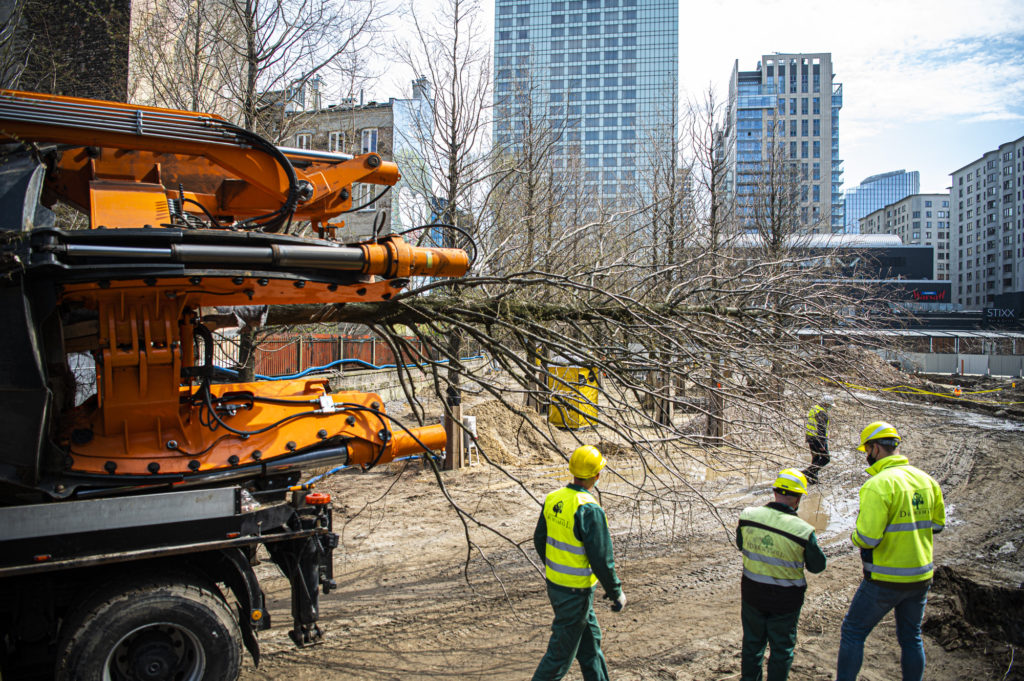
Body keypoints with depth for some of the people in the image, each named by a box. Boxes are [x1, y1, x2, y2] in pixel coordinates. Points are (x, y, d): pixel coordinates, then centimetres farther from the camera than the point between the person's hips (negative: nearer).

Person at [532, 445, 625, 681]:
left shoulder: (552, 499, -2)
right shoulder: (589, 510, -25)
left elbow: (539, 540, 10)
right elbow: (601, 559, -22)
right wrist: (616, 593, -8)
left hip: (554, 582, 8)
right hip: (576, 591, -8)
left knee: (590, 640, 22)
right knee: (562, 652, 7)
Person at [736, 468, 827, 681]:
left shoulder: (748, 515, -14)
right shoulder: (803, 531, -23)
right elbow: (817, 566, -7)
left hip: (752, 593, 3)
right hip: (785, 599, -3)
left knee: (752, 642, 22)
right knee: (782, 648, 17)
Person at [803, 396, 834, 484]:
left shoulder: (813, 409, 13)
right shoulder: (822, 413, -17)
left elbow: (809, 425, 20)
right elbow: (822, 429, -22)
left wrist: (807, 440, 25)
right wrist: (822, 444, -21)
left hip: (810, 437, 9)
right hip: (818, 439, -9)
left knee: (815, 458, 17)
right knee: (825, 458, -2)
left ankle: (813, 478, 19)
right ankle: (807, 472, -11)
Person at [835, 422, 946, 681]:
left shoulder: (878, 484, -21)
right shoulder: (926, 479, 2)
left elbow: (867, 539, -25)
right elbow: (937, 524, 15)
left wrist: (856, 537, -5)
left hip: (886, 580, -7)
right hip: (921, 577, 7)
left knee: (852, 632, 8)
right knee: (911, 638, 21)